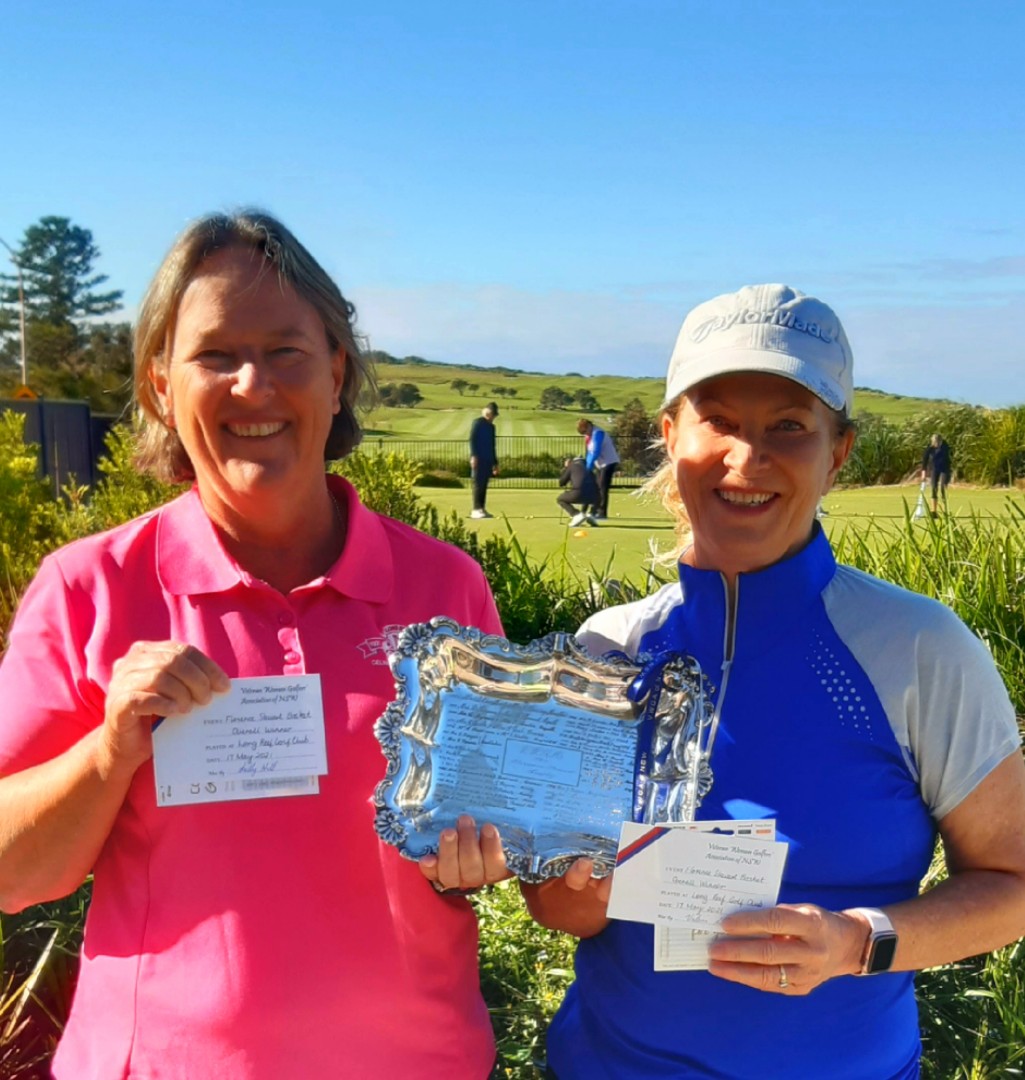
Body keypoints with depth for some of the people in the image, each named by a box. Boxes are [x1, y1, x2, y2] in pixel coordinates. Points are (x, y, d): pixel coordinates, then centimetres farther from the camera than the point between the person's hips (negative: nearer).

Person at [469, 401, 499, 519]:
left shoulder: (491, 426, 21)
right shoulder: (477, 423, -2)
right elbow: (472, 440, -10)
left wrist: (495, 462, 22)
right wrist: (473, 455, -21)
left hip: (488, 460, 7)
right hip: (478, 459, -7)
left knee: (484, 484, 6)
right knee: (478, 483, -10)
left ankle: (482, 509, 9)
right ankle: (476, 510, -12)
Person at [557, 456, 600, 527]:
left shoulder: (571, 466, 19)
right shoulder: (587, 469, 35)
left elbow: (561, 483, 21)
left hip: (578, 493, -5)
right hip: (592, 495, 5)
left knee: (559, 499, 22)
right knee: (596, 498, 42)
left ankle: (577, 515, -1)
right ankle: (591, 514, 9)